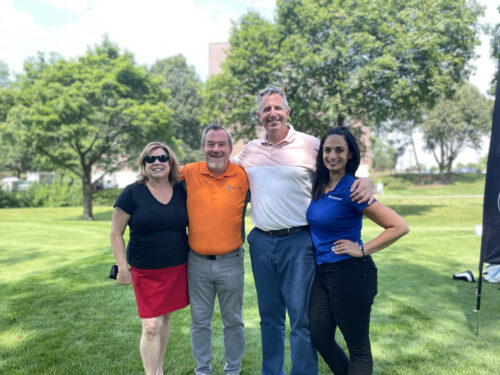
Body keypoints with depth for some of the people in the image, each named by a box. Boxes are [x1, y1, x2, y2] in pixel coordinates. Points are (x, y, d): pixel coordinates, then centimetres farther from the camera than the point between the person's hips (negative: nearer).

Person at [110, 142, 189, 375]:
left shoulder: (181, 192, 2)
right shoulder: (132, 193, -8)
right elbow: (116, 233, -4)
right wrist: (122, 268, -6)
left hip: (177, 268, 3)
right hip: (146, 271, -3)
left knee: (165, 319, 15)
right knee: (151, 326, -4)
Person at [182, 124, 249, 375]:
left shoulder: (243, 175, -8)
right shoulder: (189, 173, -4)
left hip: (231, 262, -1)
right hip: (197, 262, 1)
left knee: (233, 321, 15)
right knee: (200, 321, 16)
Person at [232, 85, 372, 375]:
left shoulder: (310, 145, -3)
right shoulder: (250, 150, 9)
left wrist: (365, 182, -21)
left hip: (298, 242, -4)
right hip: (261, 242, 4)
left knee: (301, 317, 0)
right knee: (269, 316, 17)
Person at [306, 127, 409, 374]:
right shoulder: (319, 186, 4)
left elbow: (399, 227, -18)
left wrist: (362, 250, -16)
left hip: (349, 273, -7)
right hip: (321, 271, 7)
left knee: (358, 347, 11)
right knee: (319, 338, 17)